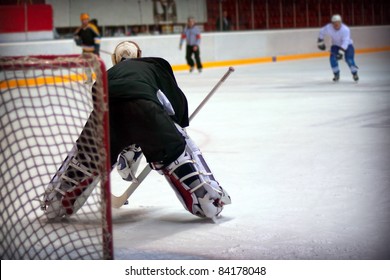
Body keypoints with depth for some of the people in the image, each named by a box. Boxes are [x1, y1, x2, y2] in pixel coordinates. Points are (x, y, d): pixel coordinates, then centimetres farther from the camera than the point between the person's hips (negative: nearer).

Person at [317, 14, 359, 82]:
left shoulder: (345, 29, -34)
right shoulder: (328, 27, -22)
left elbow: (345, 42, -40)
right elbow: (322, 32, 0)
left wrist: (341, 52, -49)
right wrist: (320, 41, 4)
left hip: (347, 45, -3)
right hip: (336, 45, 3)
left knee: (349, 59, -21)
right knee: (333, 58, -17)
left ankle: (355, 74, 1)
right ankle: (336, 75, 2)